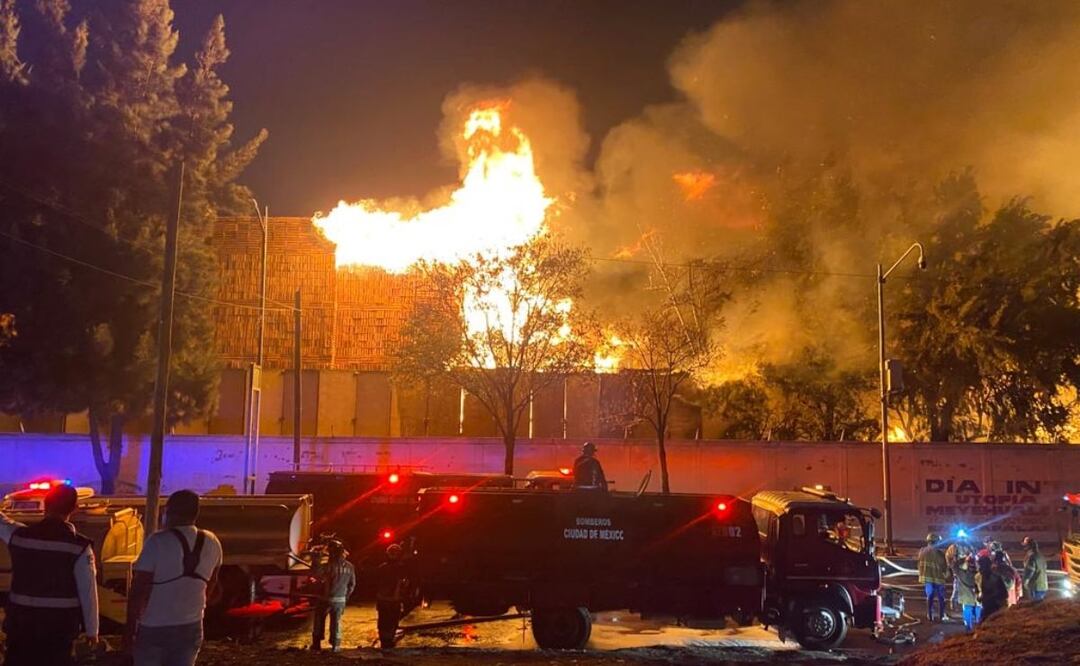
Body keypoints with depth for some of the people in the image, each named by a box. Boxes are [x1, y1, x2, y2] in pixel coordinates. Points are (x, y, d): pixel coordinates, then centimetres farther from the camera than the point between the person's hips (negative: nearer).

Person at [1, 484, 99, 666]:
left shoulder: (19, 535, -4)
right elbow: (88, 592, -10)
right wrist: (91, 630, 1)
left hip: (21, 621, 2)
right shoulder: (79, 546, -13)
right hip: (60, 625, -2)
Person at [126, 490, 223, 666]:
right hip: (191, 627, 4)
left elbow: (139, 589, -16)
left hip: (154, 628, -4)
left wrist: (130, 627, -6)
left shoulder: (158, 542, -16)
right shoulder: (211, 543, 0)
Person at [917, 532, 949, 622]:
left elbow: (920, 564, 7)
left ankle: (930, 615, 9)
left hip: (926, 577, 4)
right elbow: (945, 566, -6)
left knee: (929, 596, 11)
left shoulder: (922, 551, 0)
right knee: (941, 597, 10)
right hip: (938, 577, -4)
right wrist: (946, 575, 10)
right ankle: (942, 616, 15)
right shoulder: (940, 553, -13)